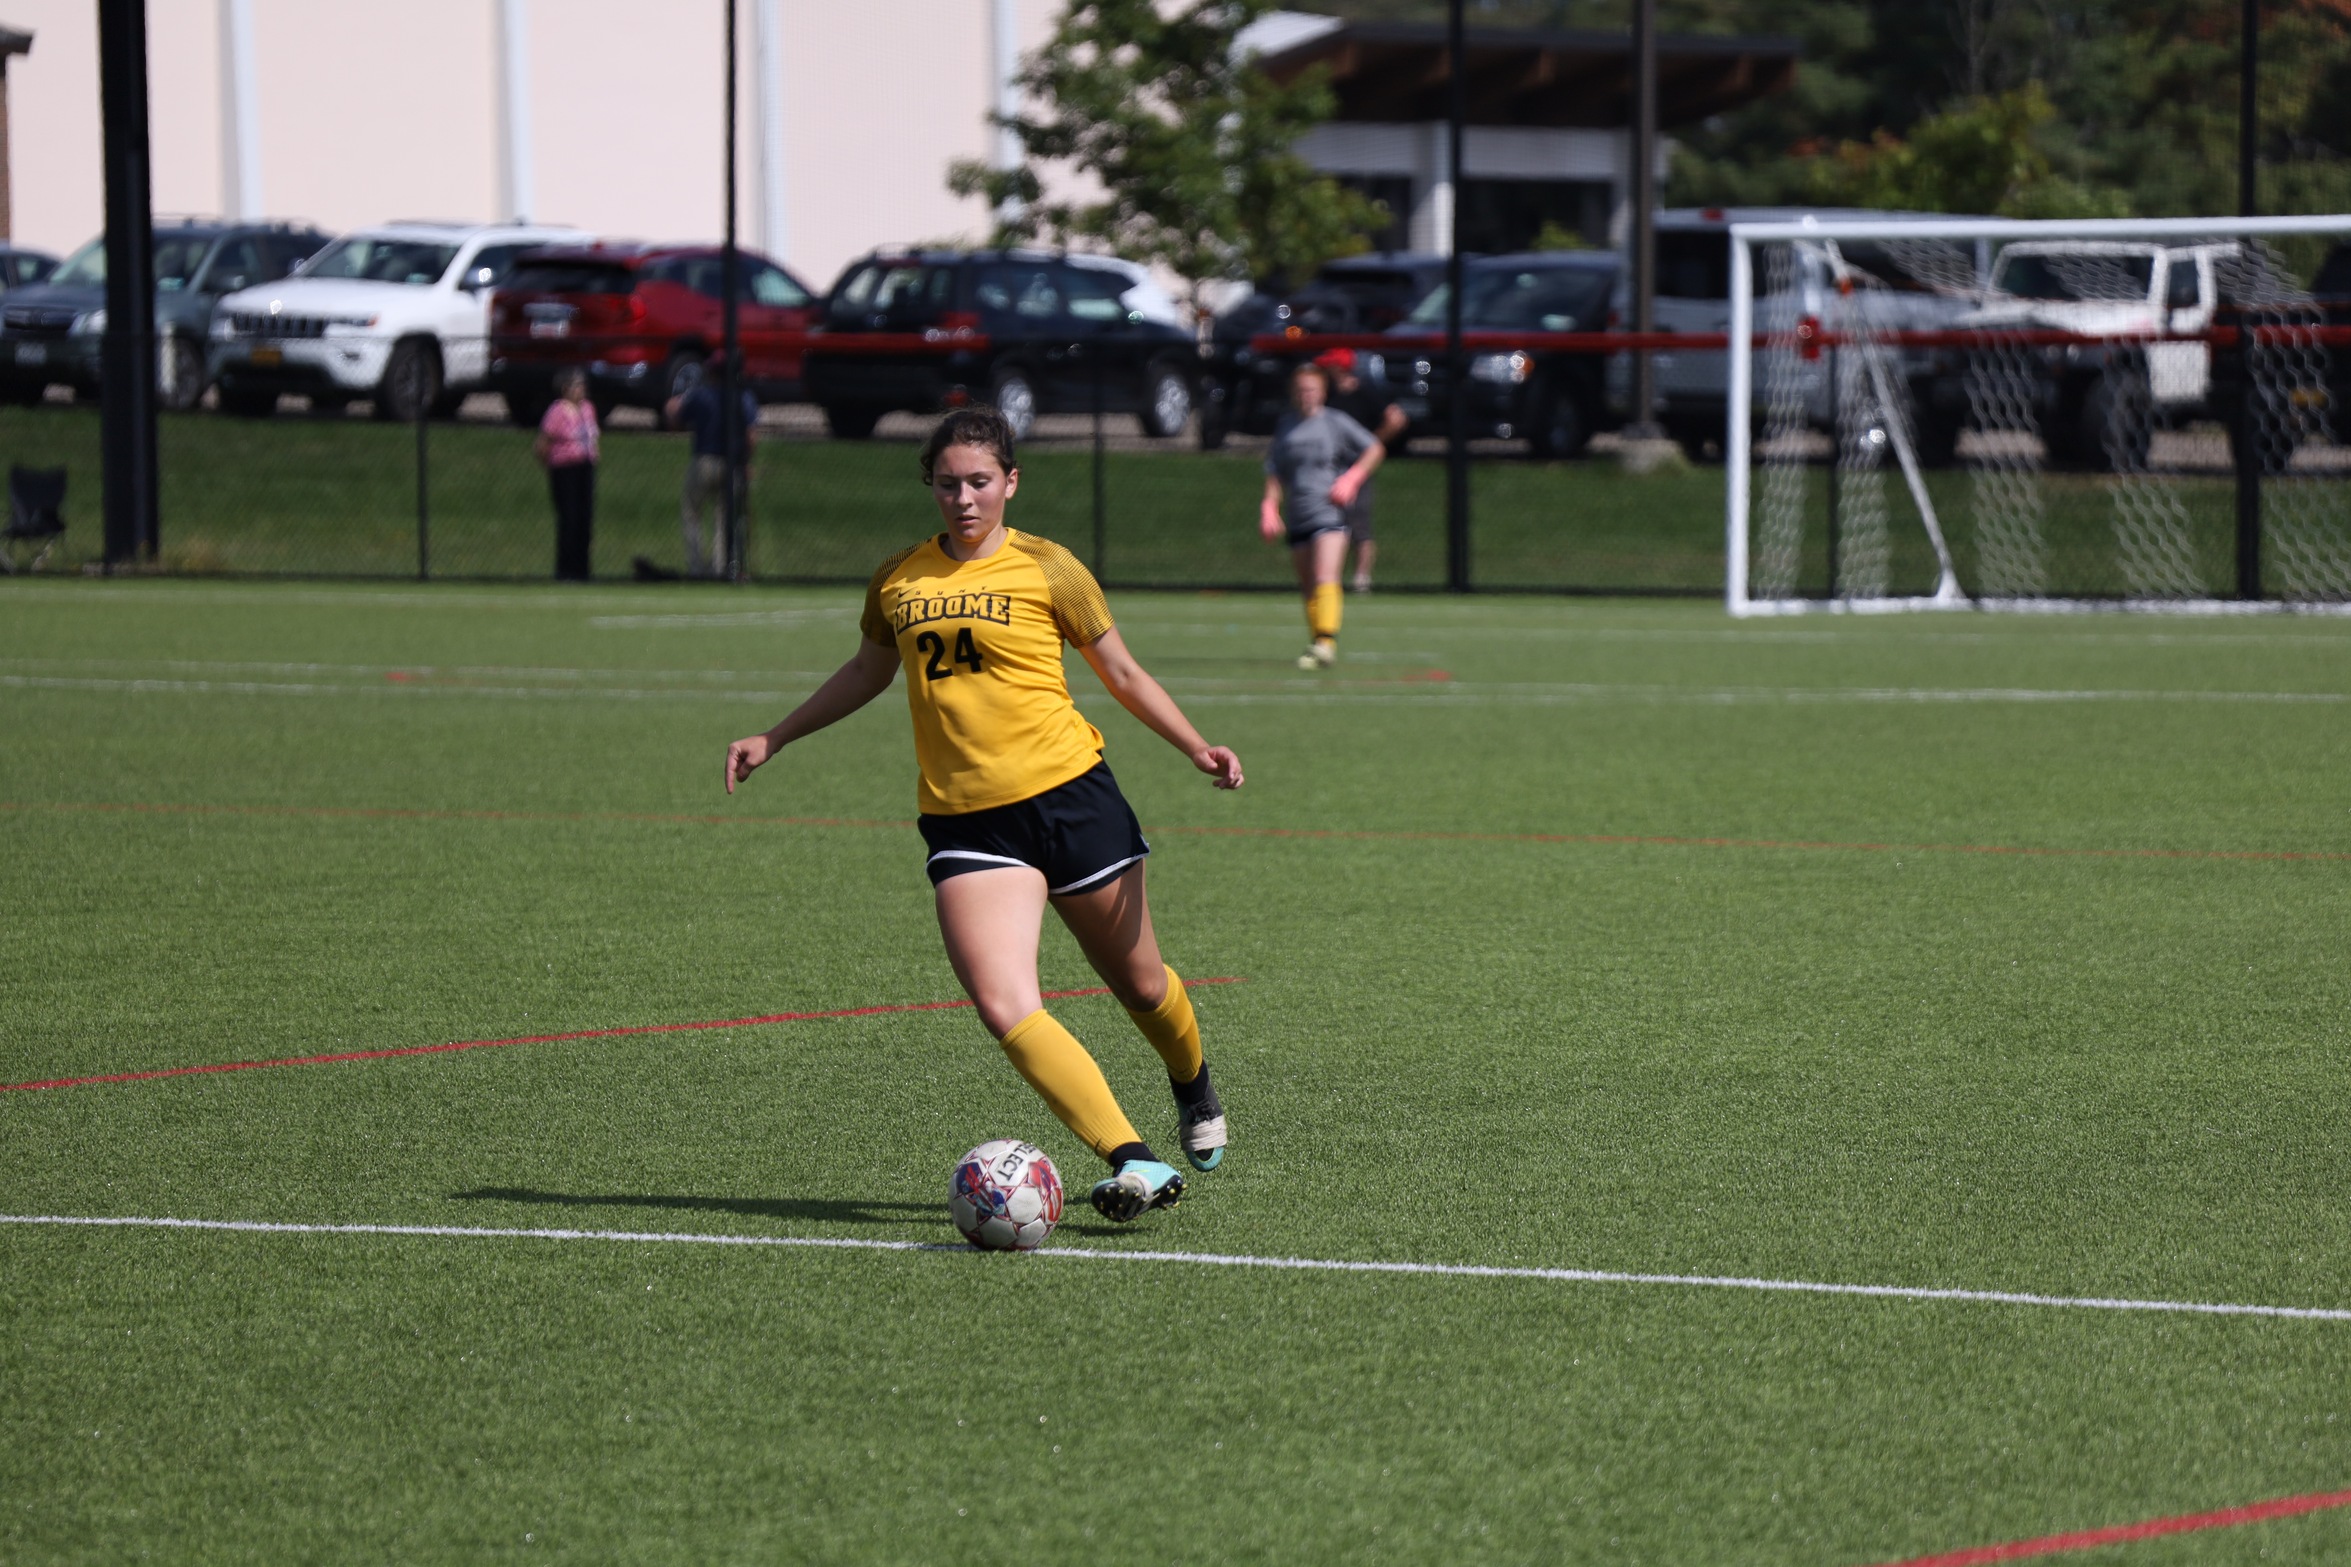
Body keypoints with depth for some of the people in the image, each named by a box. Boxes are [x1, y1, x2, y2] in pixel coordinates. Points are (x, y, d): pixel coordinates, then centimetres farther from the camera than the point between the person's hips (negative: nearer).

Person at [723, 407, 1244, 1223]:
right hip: (964, 819, 2)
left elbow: (1123, 674, 8)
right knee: (1005, 1009, -20)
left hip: (1069, 793, -2)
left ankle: (1194, 1090, 47)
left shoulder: (1046, 569, -1)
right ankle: (1134, 1163, -23)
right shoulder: (898, 580, 8)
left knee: (1140, 986, 13)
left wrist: (1195, 747, -5)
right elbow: (869, 670, 28)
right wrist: (774, 738, 31)